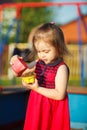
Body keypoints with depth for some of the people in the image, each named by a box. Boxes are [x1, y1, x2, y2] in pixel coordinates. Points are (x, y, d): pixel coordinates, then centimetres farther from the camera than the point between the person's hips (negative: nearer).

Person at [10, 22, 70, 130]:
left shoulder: (61, 68, -17)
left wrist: (37, 88, -24)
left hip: (53, 111, -6)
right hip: (36, 107, 6)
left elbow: (60, 95, -22)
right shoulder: (38, 63, 2)